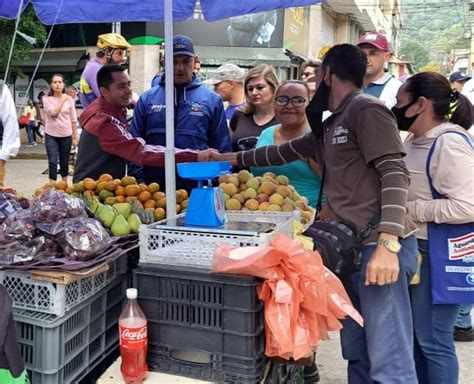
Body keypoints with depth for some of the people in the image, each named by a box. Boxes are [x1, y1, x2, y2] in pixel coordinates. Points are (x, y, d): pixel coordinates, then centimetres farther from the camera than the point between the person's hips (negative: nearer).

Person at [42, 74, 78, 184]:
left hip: (66, 135, 1)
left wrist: (75, 137, 2)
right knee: (53, 162, -8)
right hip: (51, 135, -1)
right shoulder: (46, 99, -1)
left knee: (64, 162, 12)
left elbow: (73, 119, 3)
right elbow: (53, 112, -17)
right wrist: (62, 100, -10)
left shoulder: (69, 99, 1)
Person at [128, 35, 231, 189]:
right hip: (154, 188, 1)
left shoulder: (212, 100, 2)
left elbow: (222, 149, 5)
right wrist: (138, 183, -1)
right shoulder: (147, 99, 5)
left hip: (197, 188, -1)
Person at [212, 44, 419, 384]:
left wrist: (388, 244, -25)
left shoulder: (366, 109, -7)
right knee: (357, 354, 15)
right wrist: (230, 158, 37)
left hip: (379, 248, -9)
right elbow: (283, 153, 33)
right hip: (351, 247, 10)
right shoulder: (330, 126, 22)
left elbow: (395, 175, -16)